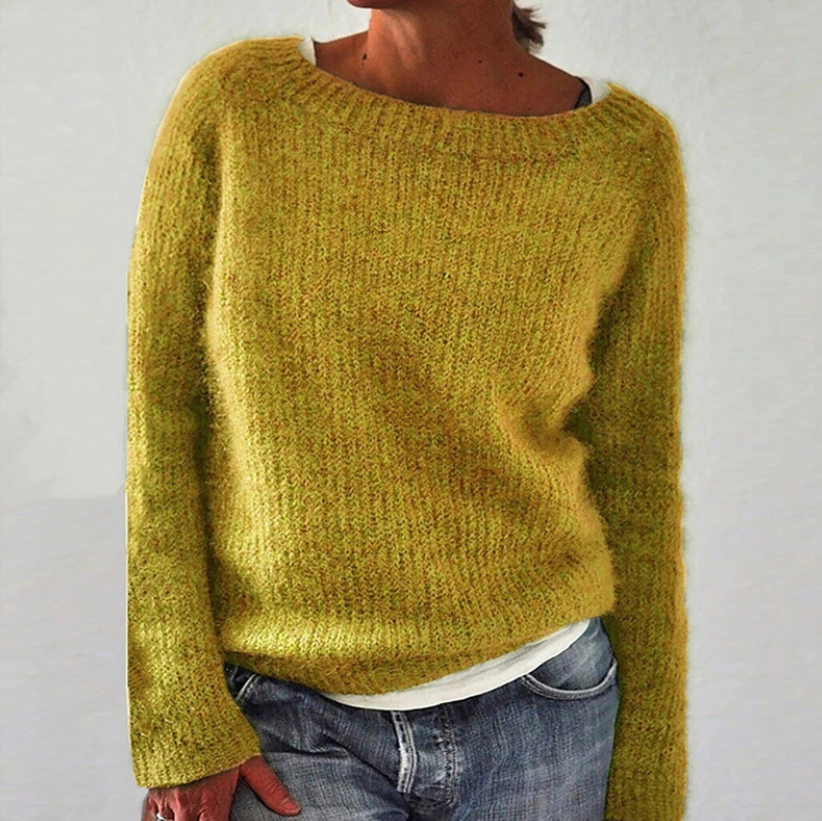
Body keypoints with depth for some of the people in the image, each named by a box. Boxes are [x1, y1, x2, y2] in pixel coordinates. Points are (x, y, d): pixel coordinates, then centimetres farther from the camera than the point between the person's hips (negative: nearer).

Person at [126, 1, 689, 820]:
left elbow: (633, 473, 1)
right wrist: (177, 731, -8)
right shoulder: (233, 103, -7)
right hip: (286, 726, 0)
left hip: (541, 711, 1)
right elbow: (152, 422, -5)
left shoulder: (627, 154, -6)